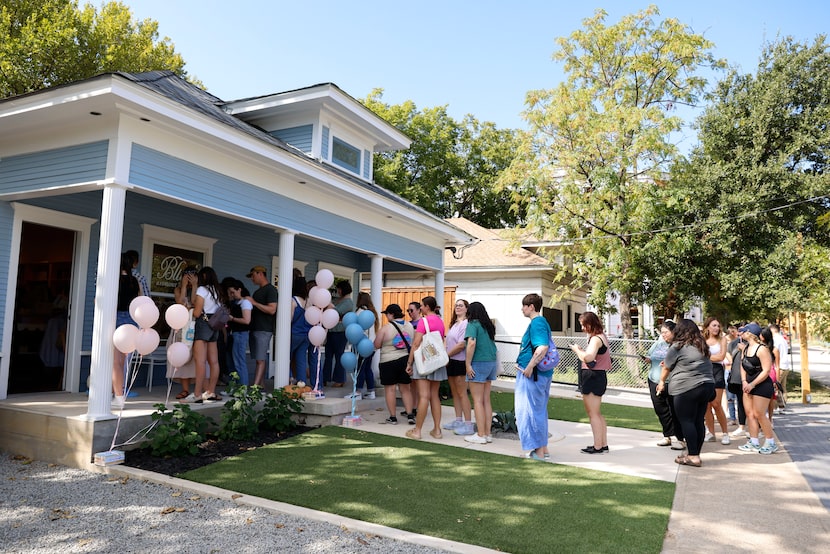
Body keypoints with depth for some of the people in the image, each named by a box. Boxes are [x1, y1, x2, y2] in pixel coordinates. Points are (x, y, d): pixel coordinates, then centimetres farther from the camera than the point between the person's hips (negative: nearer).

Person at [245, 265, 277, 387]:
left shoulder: (271, 290, -7)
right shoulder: (257, 291, 21)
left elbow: (272, 310, -17)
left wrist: (254, 303, -16)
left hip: (264, 330, -9)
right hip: (254, 329, 9)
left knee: (260, 360, -11)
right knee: (259, 360, 8)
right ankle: (261, 386, 10)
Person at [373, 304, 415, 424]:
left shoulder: (386, 328, -12)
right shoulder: (409, 325, 3)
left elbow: (377, 345, -7)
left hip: (389, 361, -5)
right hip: (406, 359, 5)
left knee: (390, 388, 5)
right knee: (406, 388, 13)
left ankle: (392, 417, 8)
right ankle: (410, 415, 10)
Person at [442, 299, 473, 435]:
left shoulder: (466, 323, -14)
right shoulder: (454, 324, 16)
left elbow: (461, 345, -19)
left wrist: (447, 355, -12)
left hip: (460, 361, -9)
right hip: (451, 361, 9)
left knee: (461, 393, -6)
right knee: (454, 392, 14)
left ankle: (468, 424, -1)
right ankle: (458, 420, 23)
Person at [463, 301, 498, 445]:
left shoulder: (473, 324, -8)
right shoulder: (489, 325, 11)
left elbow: (471, 343, -20)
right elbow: (492, 344, 9)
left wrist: (468, 364, -17)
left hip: (479, 363, -7)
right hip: (491, 363, 7)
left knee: (478, 400, 0)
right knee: (486, 400, 11)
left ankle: (481, 435, 3)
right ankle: (487, 433, 15)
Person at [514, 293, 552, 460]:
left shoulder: (537, 323, -17)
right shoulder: (541, 322, 14)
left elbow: (542, 347, -29)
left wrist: (529, 367, -24)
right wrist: (522, 364, 21)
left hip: (532, 375, -10)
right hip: (541, 374, 10)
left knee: (531, 410, -2)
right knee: (539, 410, 17)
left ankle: (537, 450, 5)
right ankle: (542, 448, 26)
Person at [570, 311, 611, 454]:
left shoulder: (596, 339, -17)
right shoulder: (602, 336, 14)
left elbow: (588, 357, -31)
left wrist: (577, 350, -15)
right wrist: (582, 350, 2)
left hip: (592, 377, -11)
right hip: (599, 376, 11)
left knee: (593, 414, -1)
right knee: (597, 413, 18)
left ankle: (598, 446, 6)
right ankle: (604, 444, 24)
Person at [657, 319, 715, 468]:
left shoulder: (678, 346, -5)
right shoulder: (702, 346, 15)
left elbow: (666, 367, 5)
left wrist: (662, 381, 22)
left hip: (687, 388, -7)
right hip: (707, 386, 7)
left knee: (686, 421, -2)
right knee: (698, 421, 10)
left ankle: (693, 456, -3)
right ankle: (695, 454, 17)